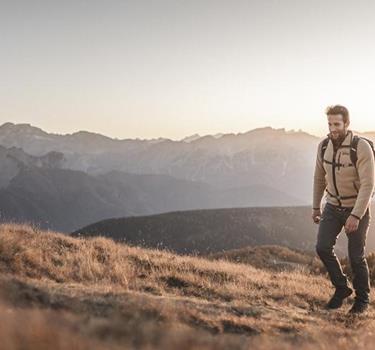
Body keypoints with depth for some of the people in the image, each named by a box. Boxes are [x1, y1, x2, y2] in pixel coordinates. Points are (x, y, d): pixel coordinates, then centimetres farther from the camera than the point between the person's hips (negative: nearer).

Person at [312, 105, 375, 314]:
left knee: (356, 256, 1)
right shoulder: (324, 146, -4)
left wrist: (356, 216, -30)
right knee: (323, 247, -10)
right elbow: (319, 178, 9)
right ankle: (342, 288, 13)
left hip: (357, 209, -4)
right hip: (333, 206, 5)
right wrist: (316, 206, 14)